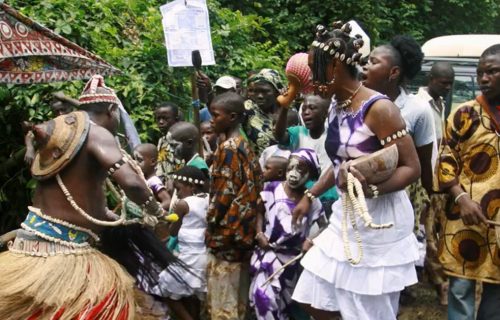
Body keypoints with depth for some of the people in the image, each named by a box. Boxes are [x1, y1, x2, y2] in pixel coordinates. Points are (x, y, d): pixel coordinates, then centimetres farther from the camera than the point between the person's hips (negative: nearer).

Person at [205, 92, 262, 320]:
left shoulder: (227, 148, -15)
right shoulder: (245, 145, 11)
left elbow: (225, 192, -18)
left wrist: (211, 222, -6)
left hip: (227, 230, -9)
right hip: (243, 228, 9)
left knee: (222, 299, -1)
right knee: (237, 296, 14)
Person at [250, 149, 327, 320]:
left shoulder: (312, 201, -10)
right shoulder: (272, 189, -8)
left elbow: (325, 227, 1)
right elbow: (260, 211, 6)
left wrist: (312, 241, -16)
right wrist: (259, 233, -7)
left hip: (290, 258, 0)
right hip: (266, 252, 1)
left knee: (282, 299, 9)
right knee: (262, 294, -8)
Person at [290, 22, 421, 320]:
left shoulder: (379, 108, -18)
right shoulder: (337, 108, 7)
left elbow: (412, 168, -18)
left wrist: (371, 189, -34)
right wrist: (310, 196, 19)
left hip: (379, 221, -9)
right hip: (346, 216, 9)